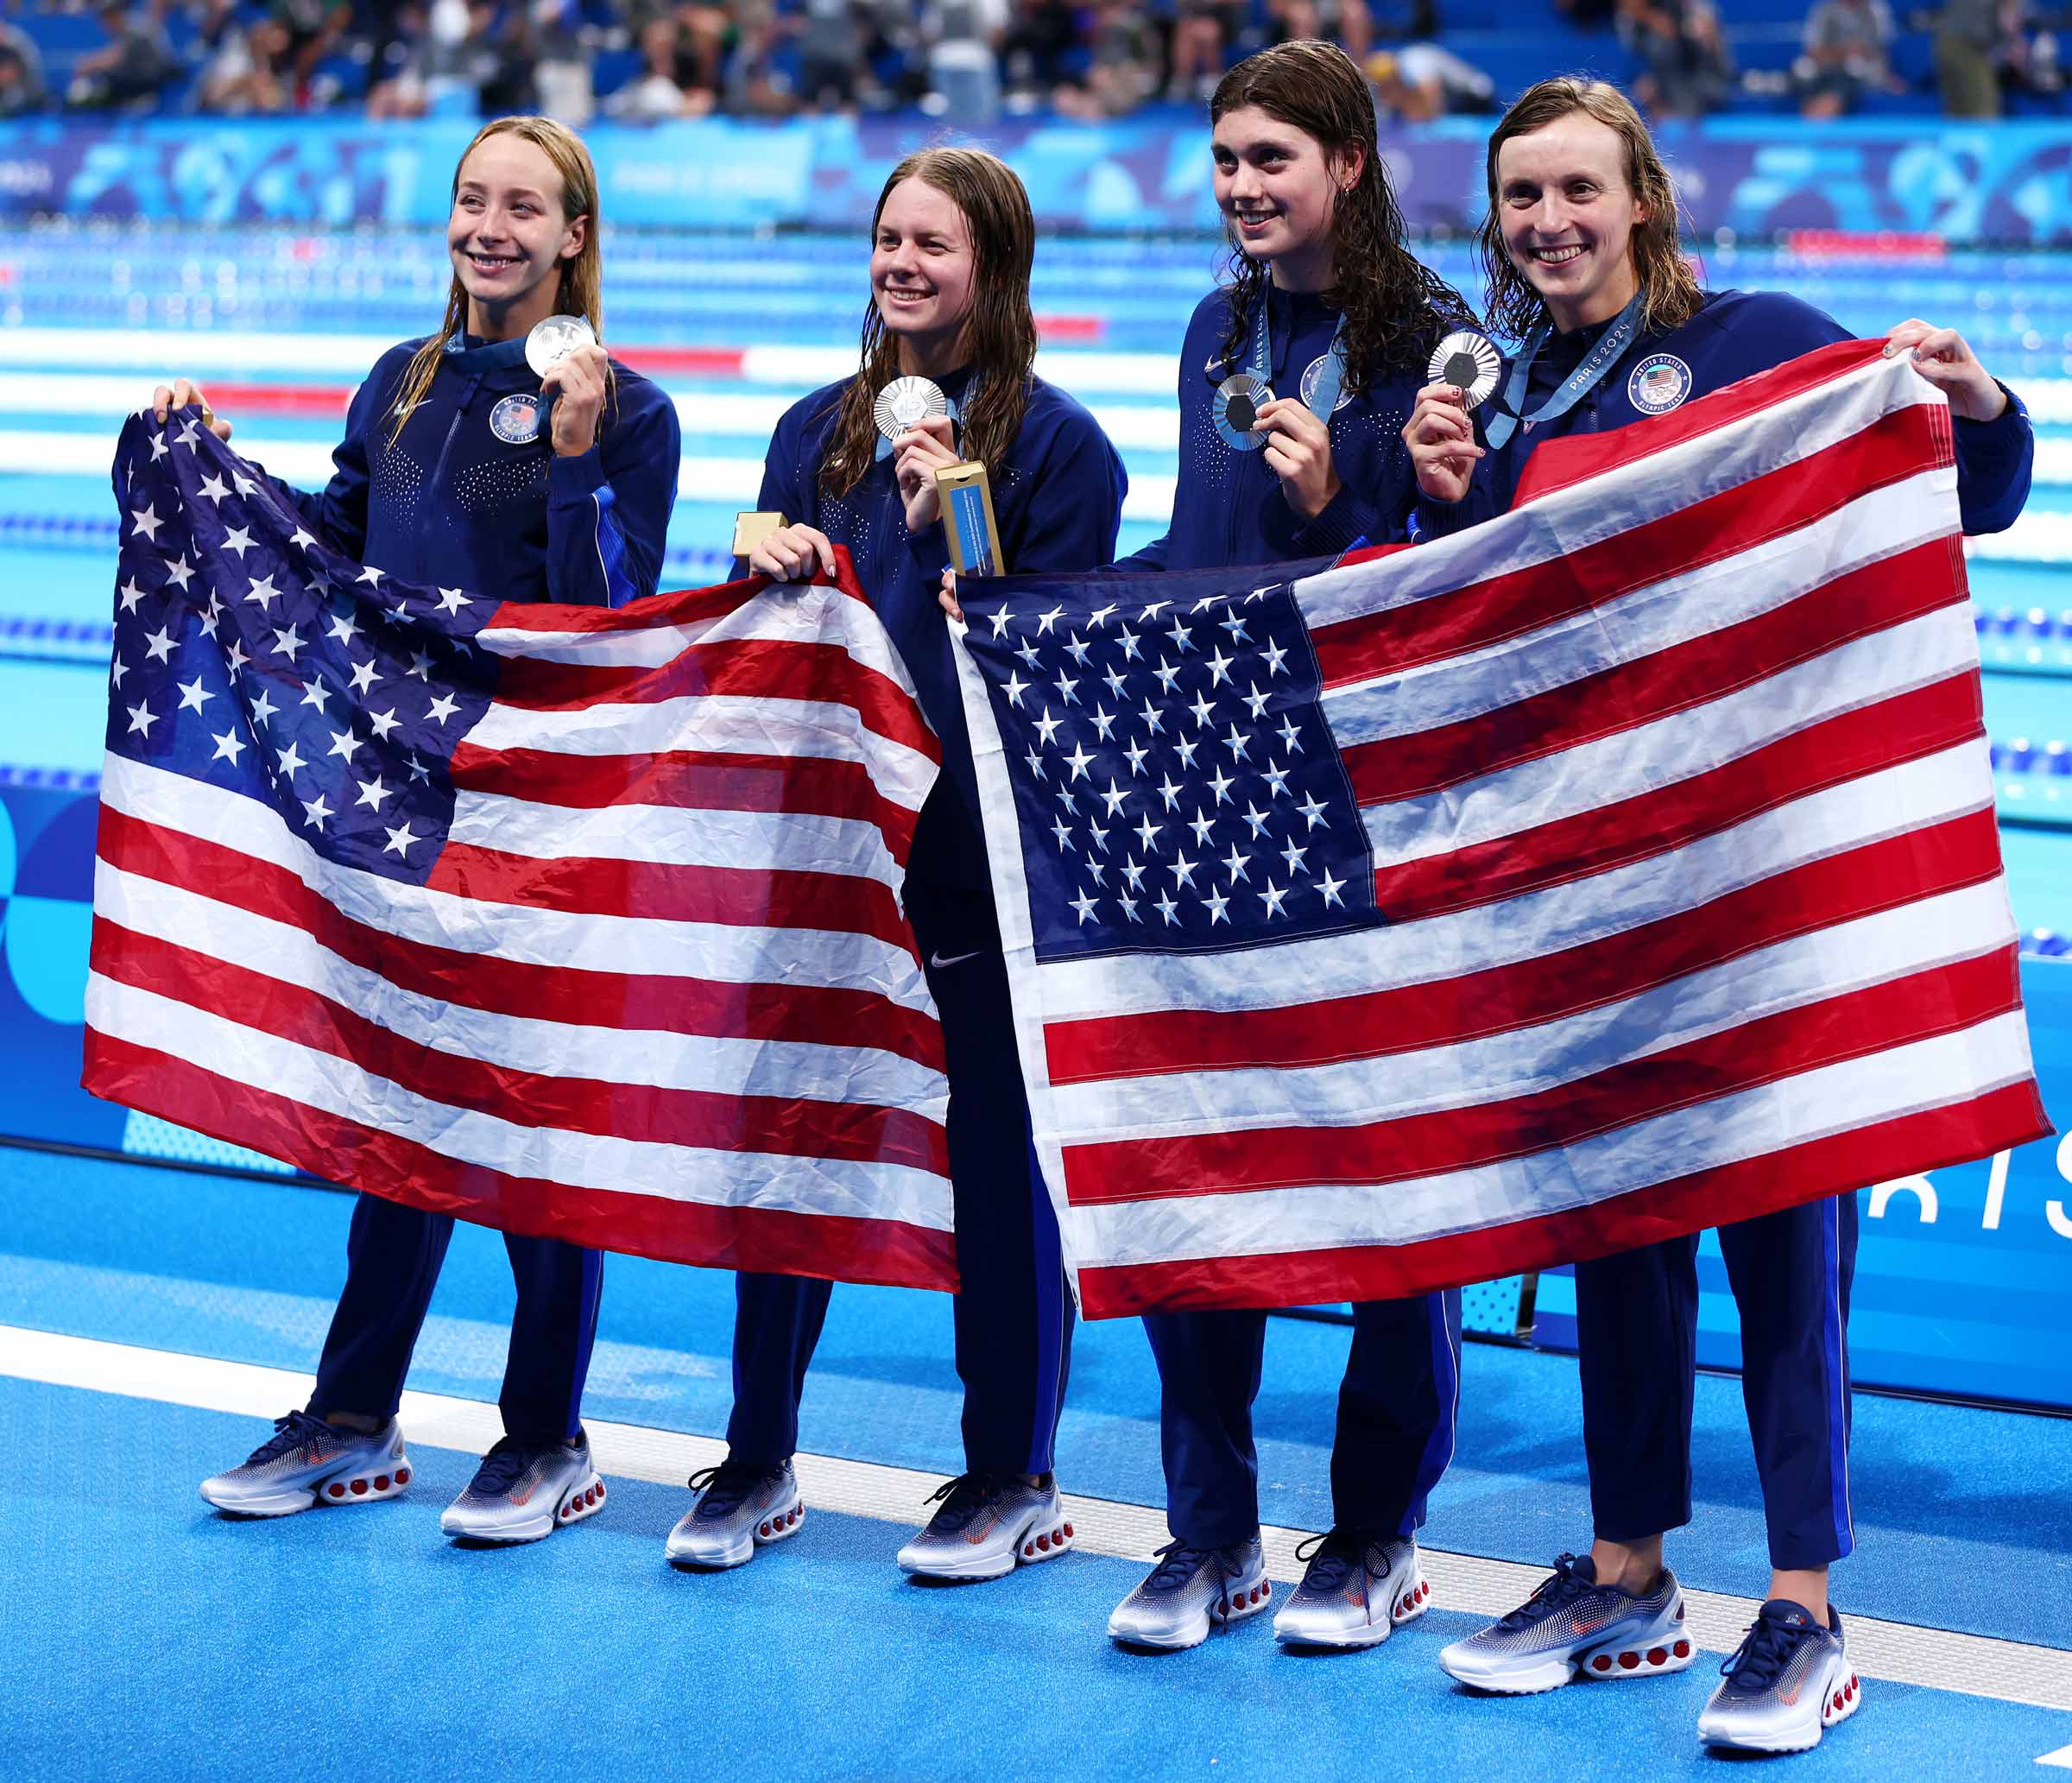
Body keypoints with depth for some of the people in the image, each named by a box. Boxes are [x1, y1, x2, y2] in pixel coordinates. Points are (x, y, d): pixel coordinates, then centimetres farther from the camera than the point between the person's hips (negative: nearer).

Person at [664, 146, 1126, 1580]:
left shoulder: (1054, 440, -5)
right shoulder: (821, 429, 12)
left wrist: (953, 534, -20)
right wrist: (770, 570, -4)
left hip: (986, 845, -5)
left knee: (998, 1164, 2)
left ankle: (1014, 1479, 15)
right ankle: (758, 1465, 21)